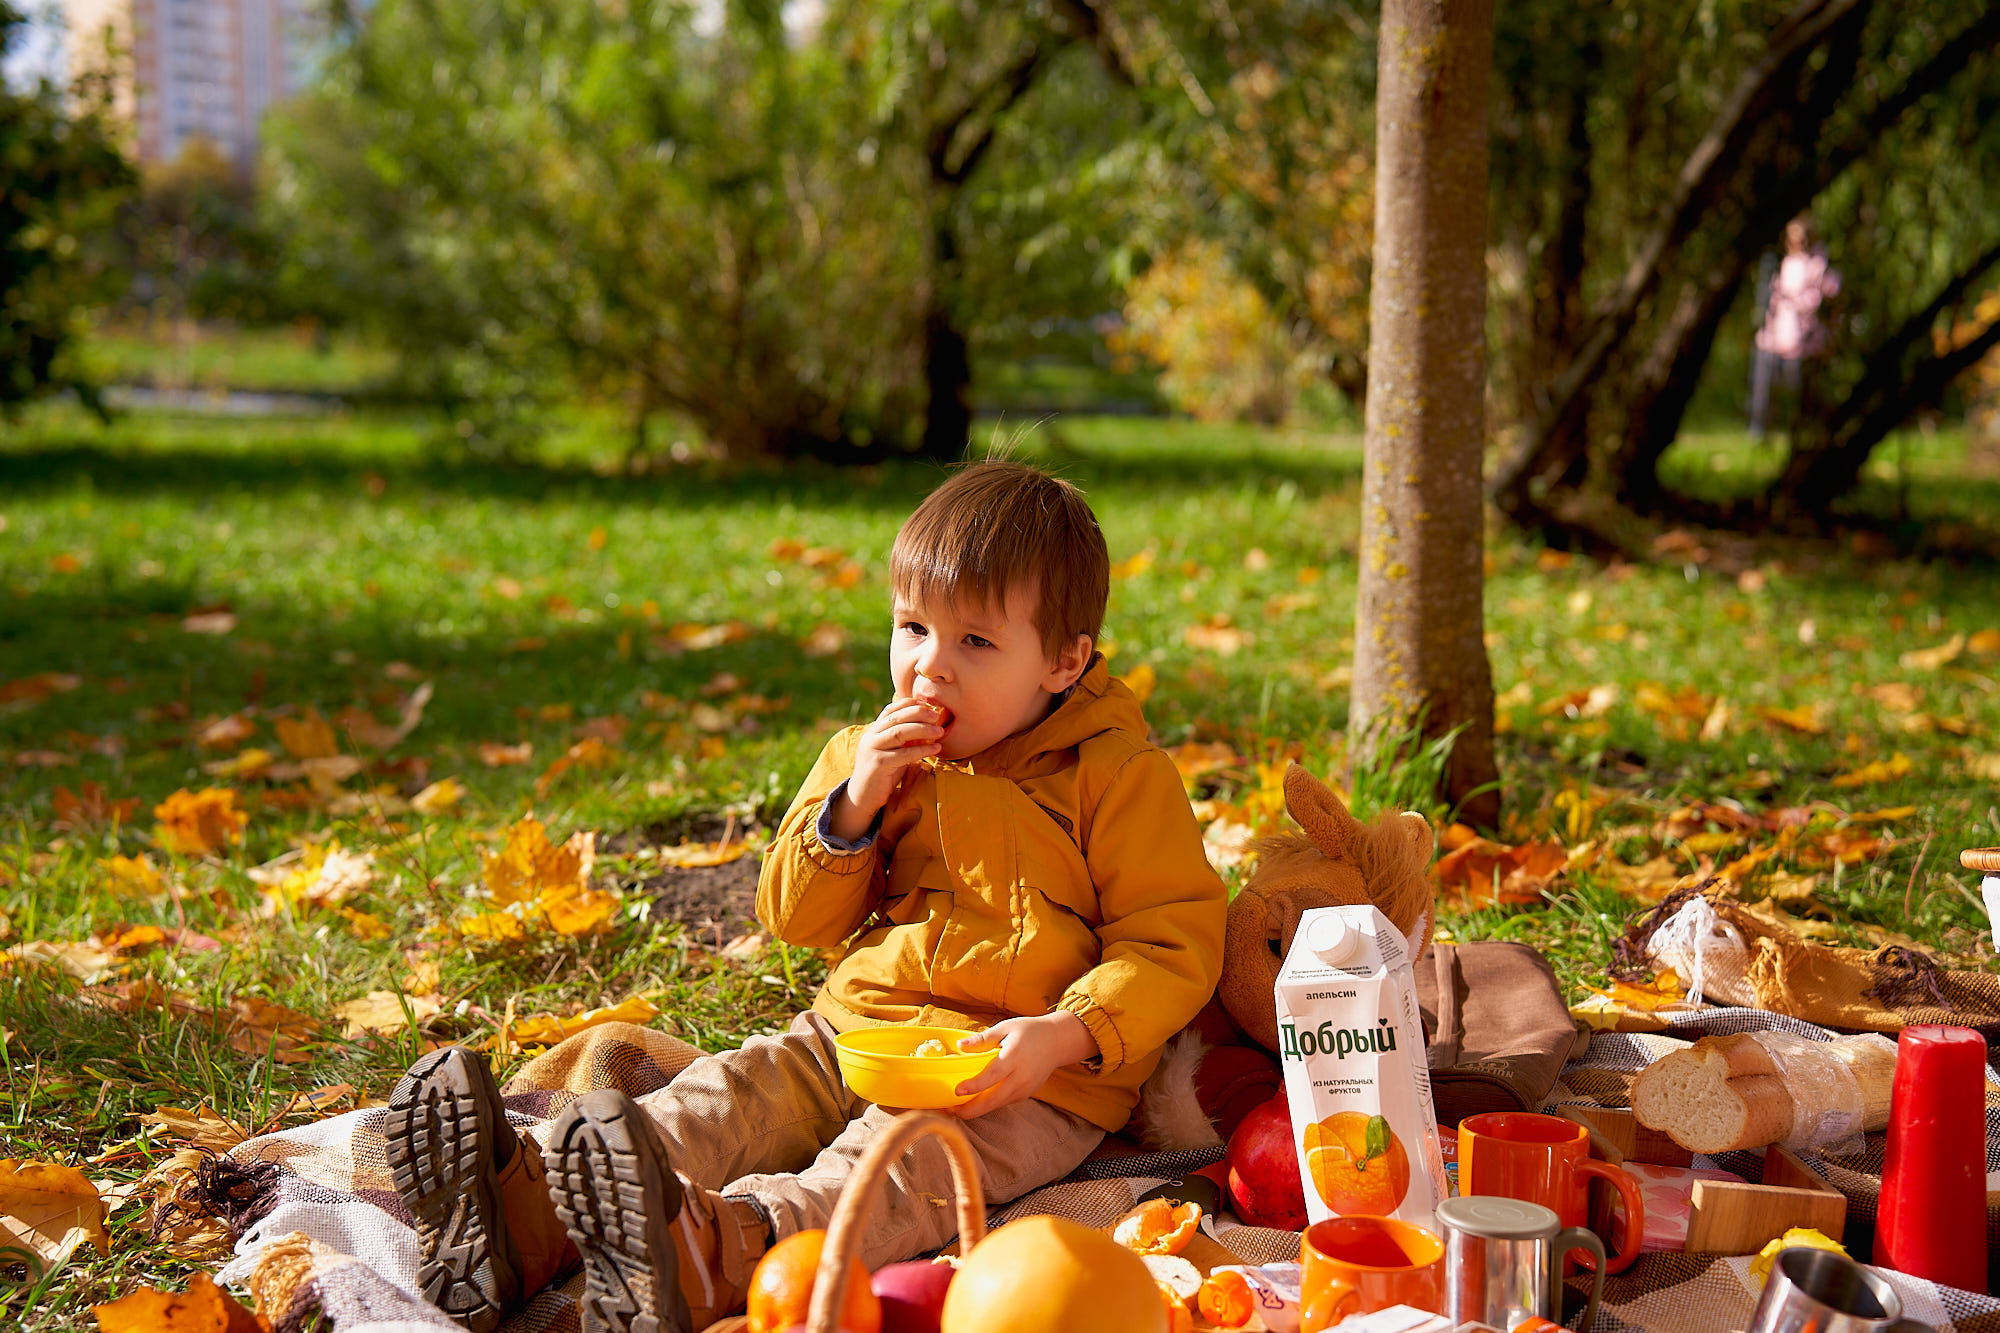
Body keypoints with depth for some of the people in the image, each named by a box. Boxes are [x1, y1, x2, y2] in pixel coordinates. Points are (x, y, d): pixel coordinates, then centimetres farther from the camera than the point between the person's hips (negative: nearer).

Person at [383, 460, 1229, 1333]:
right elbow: (795, 919, 13)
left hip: (1023, 1076, -6)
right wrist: (851, 807, -6)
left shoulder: (1119, 777, -3)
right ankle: (528, 1221, -40)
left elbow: (1173, 943, -7)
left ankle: (713, 1260, -62)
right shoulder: (870, 757, 13)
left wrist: (1067, 1035, -24)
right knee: (722, 1100, -19)